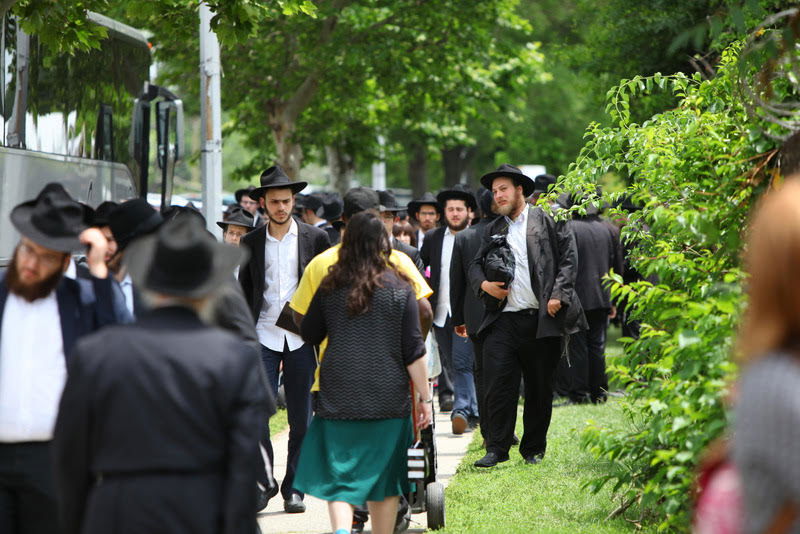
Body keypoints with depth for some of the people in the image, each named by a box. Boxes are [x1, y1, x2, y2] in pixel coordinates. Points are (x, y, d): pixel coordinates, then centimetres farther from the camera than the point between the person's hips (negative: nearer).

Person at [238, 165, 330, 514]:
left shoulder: (315, 238, 4)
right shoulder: (251, 243, 8)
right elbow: (244, 292, 12)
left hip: (301, 339, -1)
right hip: (263, 337, 1)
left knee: (300, 419, 4)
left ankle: (293, 488, 13)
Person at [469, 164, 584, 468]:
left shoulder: (547, 220, 3)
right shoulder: (494, 230, 16)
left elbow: (569, 257, -1)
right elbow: (475, 264, 23)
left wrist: (558, 295, -10)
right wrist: (483, 284, 1)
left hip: (541, 319, -3)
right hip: (503, 320, 3)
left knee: (540, 388, 6)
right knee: (497, 383, -8)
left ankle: (534, 449, 17)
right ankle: (497, 449, -2)